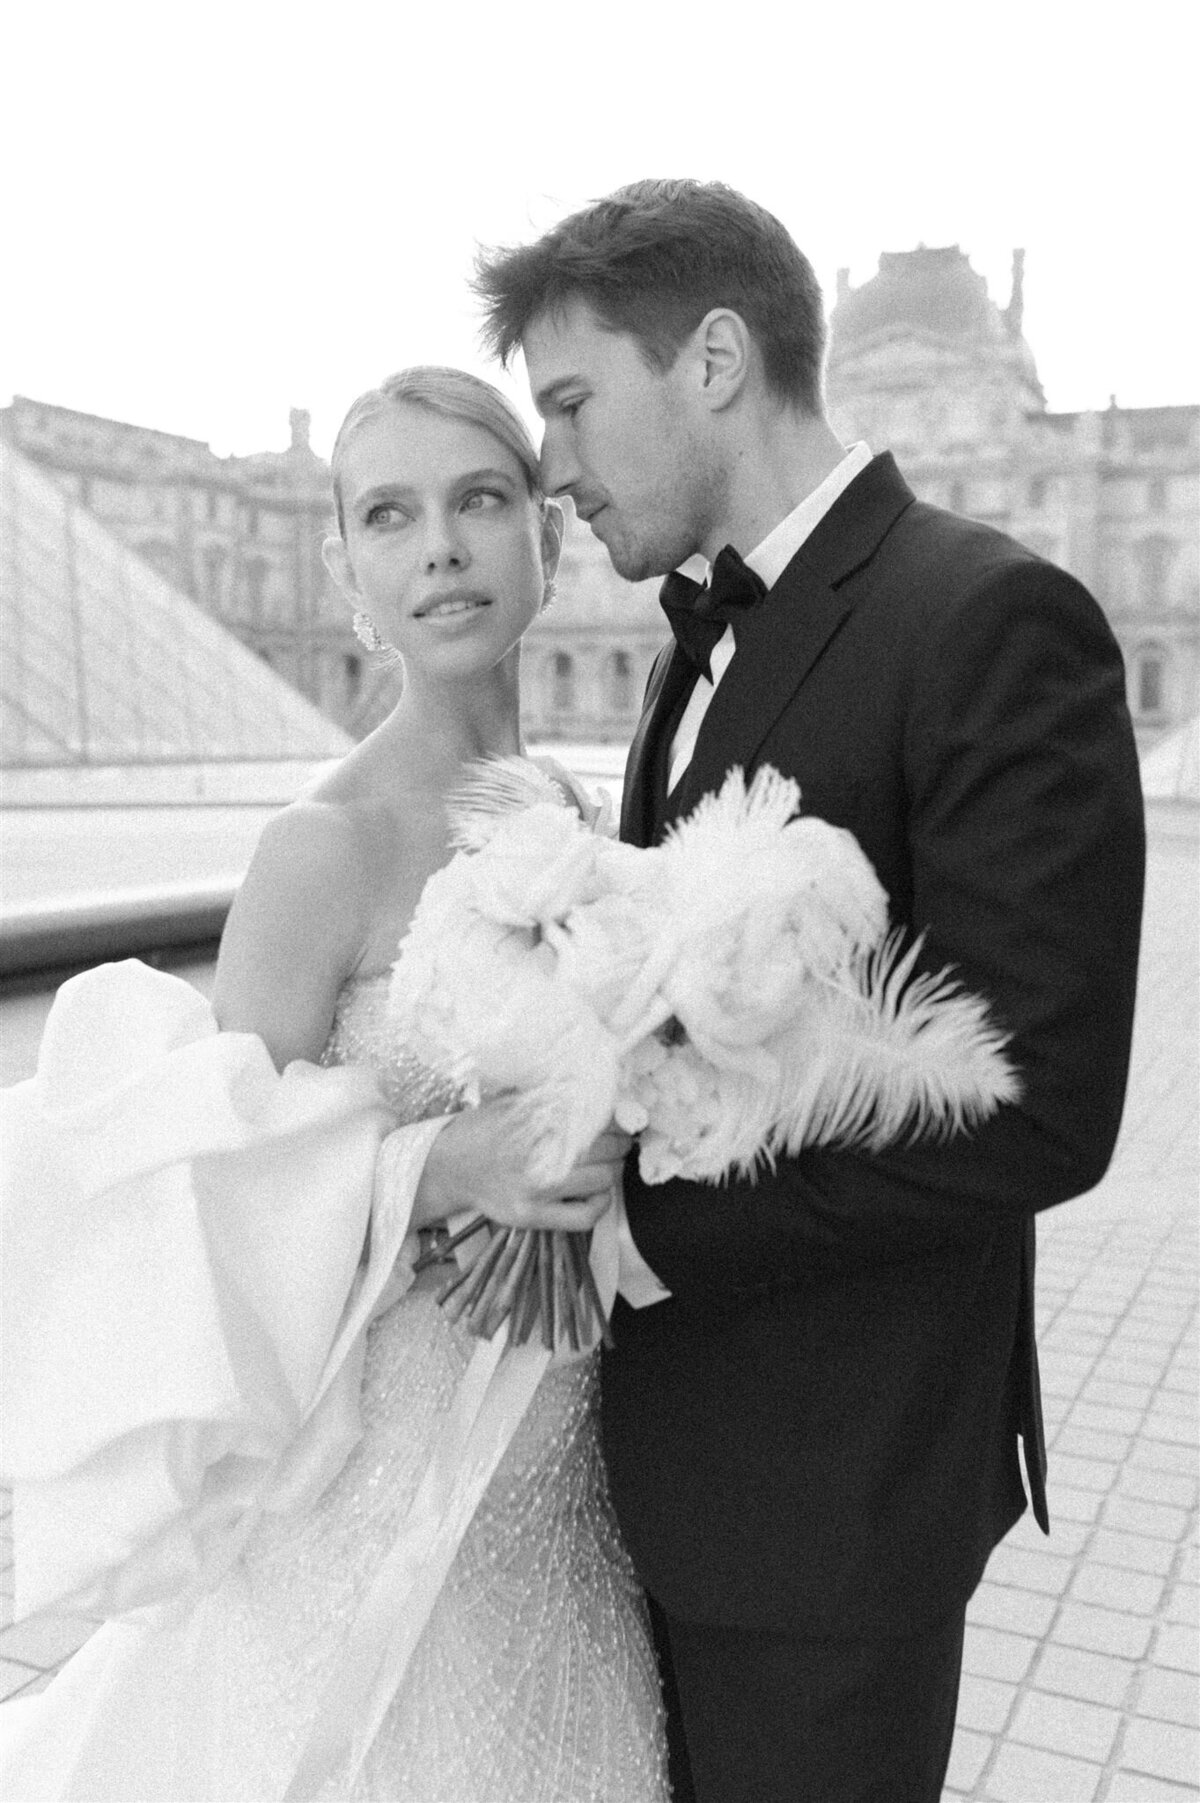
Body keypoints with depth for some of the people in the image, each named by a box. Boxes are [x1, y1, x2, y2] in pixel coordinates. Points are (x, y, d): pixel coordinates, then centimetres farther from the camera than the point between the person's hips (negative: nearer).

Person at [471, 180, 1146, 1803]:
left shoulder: (994, 619, -18)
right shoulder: (708, 645, 9)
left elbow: (1038, 1108, -23)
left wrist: (641, 1231, -20)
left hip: (833, 1479, -7)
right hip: (677, 1432, 8)